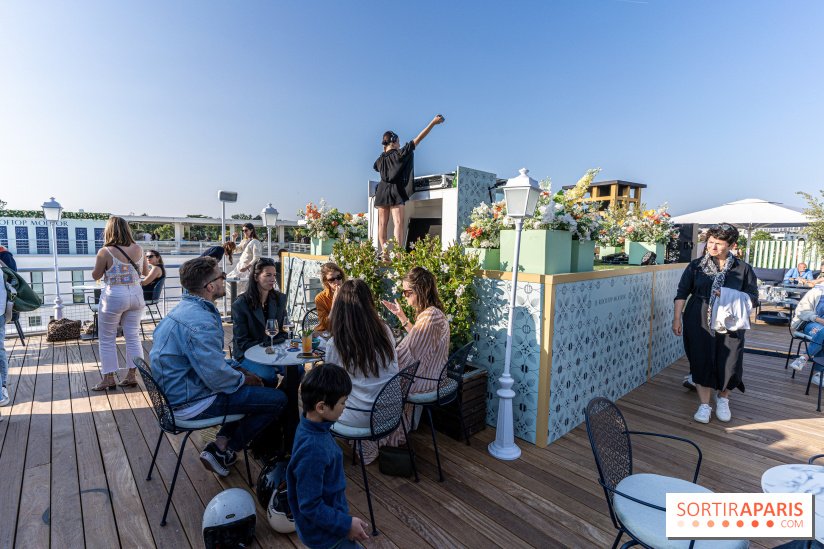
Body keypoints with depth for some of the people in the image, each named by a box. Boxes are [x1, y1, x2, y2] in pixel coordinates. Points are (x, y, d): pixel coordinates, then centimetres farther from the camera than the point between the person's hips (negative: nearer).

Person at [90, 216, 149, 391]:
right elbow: (146, 272, 10)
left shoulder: (105, 252, -13)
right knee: (133, 337, 12)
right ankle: (133, 375, 17)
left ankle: (109, 378, 19)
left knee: (107, 340, 11)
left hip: (114, 297, -4)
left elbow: (95, 276, 0)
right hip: (136, 294, 4)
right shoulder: (138, 249, -1)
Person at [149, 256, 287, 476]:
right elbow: (217, 378, -28)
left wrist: (235, 367, 6)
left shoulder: (184, 308, 5)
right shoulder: (200, 322, -29)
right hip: (191, 403, -10)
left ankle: (221, 442, 17)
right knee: (277, 399, -9)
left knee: (259, 380, 22)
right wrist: (243, 378, -8)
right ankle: (223, 452, 8)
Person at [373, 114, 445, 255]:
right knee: (398, 223, -11)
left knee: (382, 224, 5)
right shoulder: (400, 154, -3)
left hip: (382, 192, 5)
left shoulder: (380, 159, 10)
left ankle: (384, 253, 3)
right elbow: (418, 138, -1)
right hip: (395, 192, -5)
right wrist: (433, 123, 4)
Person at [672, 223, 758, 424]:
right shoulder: (696, 266, 5)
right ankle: (704, 405, 15)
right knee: (702, 361, 0)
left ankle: (723, 399, 29)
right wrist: (677, 318, -3)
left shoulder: (743, 269, 6)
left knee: (730, 363, -1)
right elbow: (682, 293, 3)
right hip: (699, 322, 0)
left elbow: (753, 297, 5)